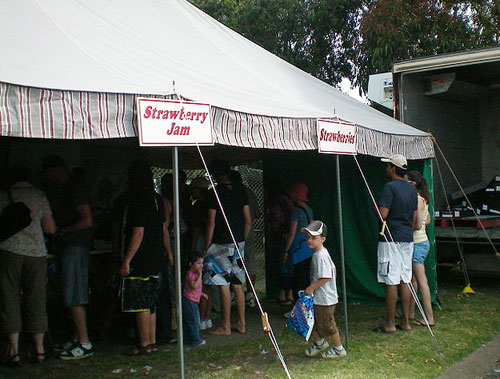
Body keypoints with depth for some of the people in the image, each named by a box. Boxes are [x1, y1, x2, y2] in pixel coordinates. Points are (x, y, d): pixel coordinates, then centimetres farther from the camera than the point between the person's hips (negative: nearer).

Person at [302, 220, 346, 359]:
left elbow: (326, 277, -29)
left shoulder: (321, 256, -23)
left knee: (327, 324, 4)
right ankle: (319, 342, 35)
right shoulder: (318, 253, 8)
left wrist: (311, 288, -22)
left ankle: (338, 349, 21)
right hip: (317, 297, 10)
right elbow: (333, 269, 18)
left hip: (325, 299, -10)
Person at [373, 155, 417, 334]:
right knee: (405, 280, 11)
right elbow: (414, 217, 17)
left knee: (391, 281, -4)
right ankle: (405, 321, 15)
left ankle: (390, 324, 1)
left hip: (391, 239, -8)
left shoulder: (389, 187, -12)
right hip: (407, 238, 8)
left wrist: (375, 207, 1)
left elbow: (383, 214, -18)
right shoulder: (411, 188, 12)